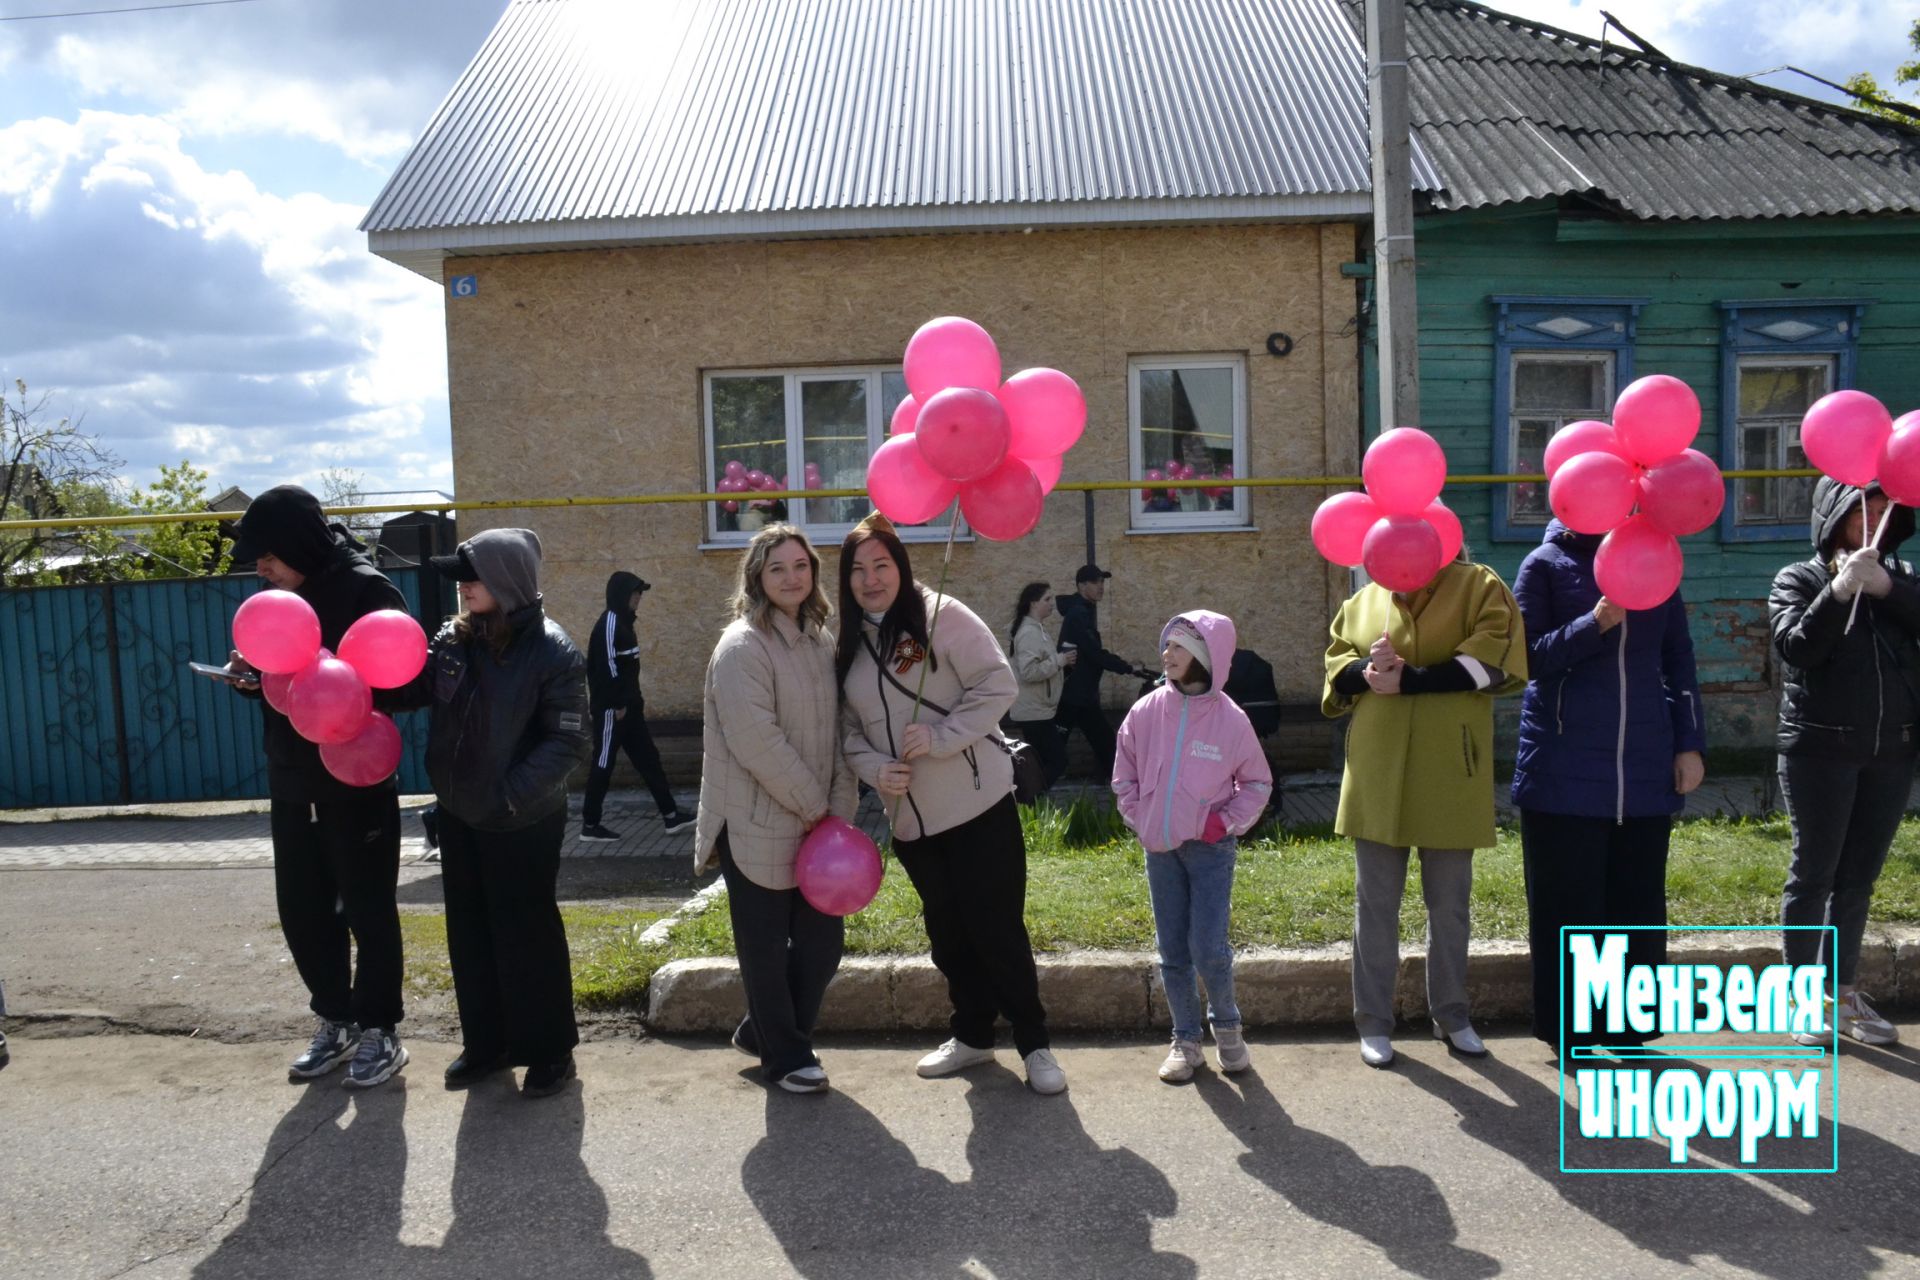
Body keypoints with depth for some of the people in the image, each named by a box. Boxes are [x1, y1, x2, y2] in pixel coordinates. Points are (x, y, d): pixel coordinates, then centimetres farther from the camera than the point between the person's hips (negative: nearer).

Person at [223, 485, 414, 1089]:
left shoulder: (367, 590, -14)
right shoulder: (284, 593, 9)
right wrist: (254, 673, -3)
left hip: (357, 785, -7)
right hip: (292, 783, 7)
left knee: (367, 910, 4)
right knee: (302, 910, 13)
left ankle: (380, 1031, 18)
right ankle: (336, 1022, 29)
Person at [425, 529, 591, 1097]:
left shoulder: (552, 651, -15)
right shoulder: (453, 639, 2)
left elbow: (567, 743, -17)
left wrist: (510, 795, -21)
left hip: (523, 822, -6)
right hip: (459, 815, 6)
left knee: (528, 933, 4)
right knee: (470, 932, 15)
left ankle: (549, 1049, 20)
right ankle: (485, 1042, 32)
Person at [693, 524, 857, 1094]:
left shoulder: (821, 641, 10)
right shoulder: (743, 646, -14)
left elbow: (838, 731, 8)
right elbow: (757, 742, -20)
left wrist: (839, 808, -2)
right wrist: (813, 805, -14)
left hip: (814, 825, 7)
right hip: (759, 827, -7)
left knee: (823, 939, 12)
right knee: (766, 947, 6)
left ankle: (761, 1032, 34)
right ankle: (784, 1055, 24)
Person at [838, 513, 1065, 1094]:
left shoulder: (942, 616, -9)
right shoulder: (849, 645, 9)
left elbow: (998, 684, -14)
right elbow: (849, 729, 11)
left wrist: (940, 737, -21)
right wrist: (874, 768, -8)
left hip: (978, 804, -6)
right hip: (910, 817, 6)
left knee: (998, 928, -1)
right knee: (948, 933, 17)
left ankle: (1034, 1044, 15)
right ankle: (971, 1034, 34)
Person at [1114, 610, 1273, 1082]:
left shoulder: (1230, 719, -9)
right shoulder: (1146, 711, -4)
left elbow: (1257, 783, 3)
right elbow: (1124, 774, 9)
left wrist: (1227, 820, -8)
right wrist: (1139, 818, 0)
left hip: (1210, 848, -3)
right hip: (1160, 848, 3)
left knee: (1208, 948, -7)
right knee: (1172, 952, 8)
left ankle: (1227, 1026, 20)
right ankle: (1186, 1039, 23)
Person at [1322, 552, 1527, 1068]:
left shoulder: (1479, 587, -1)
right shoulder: (1366, 599, 10)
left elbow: (1490, 660, -13)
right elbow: (1337, 662, 10)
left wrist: (1407, 679, -21)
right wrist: (1366, 671, -14)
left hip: (1448, 777, -2)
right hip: (1378, 778, 2)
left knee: (1450, 903, 12)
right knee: (1375, 901, 7)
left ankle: (1450, 1015, 29)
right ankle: (1374, 1022, 18)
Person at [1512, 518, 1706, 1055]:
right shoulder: (1545, 565, 0)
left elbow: (1677, 658, 12)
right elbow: (1531, 657, -7)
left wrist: (1690, 743, 6)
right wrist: (1595, 622, -21)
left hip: (1643, 764, 3)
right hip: (1566, 768, -3)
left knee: (1638, 901, 9)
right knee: (1568, 903, 3)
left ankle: (1629, 1028, 21)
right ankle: (1569, 1031, 16)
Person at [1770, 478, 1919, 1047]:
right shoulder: (1799, 578, 0)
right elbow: (1796, 649, -14)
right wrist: (1840, 590, -23)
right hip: (1820, 749, -4)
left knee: (1859, 877, 10)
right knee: (1814, 874, 0)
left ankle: (1845, 991, 19)